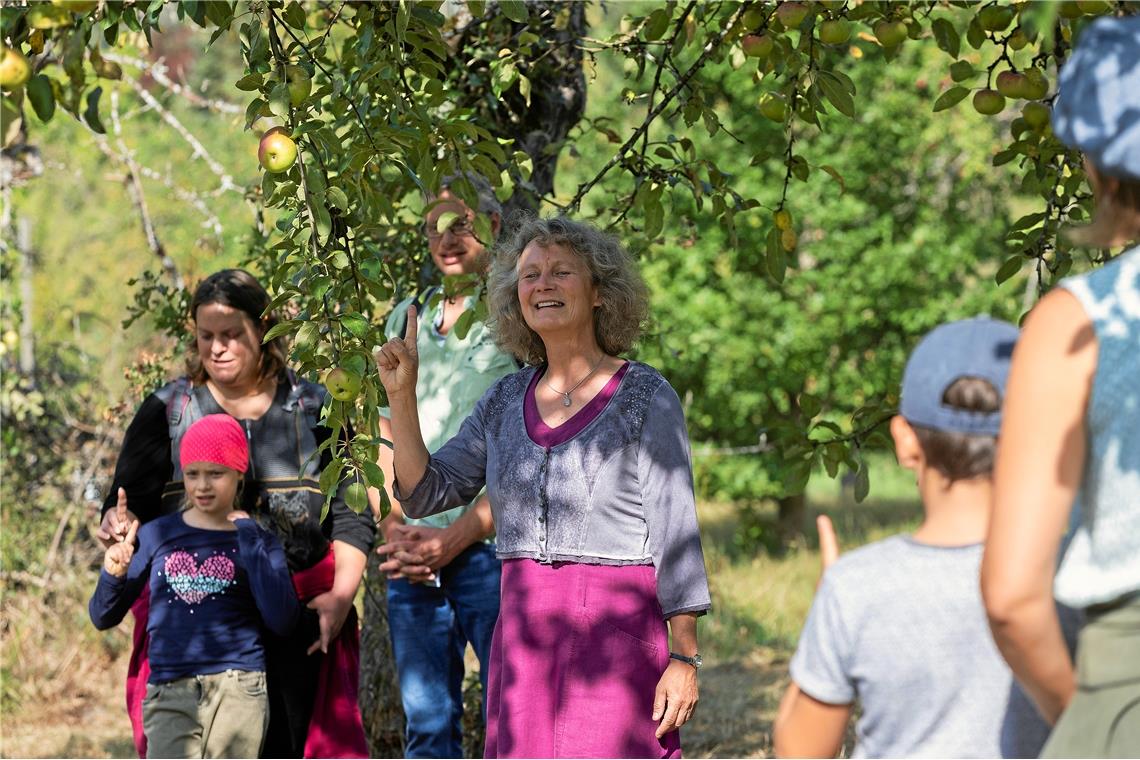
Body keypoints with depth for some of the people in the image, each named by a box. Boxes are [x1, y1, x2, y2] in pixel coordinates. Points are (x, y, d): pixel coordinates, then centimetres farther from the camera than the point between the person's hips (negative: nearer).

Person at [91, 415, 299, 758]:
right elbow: (103, 618, 14)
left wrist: (249, 541, -8)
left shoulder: (258, 540, 7)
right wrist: (113, 576, -8)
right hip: (169, 694, 1)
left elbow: (282, 621, -9)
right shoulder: (156, 534, 10)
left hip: (238, 691, -1)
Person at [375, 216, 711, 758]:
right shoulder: (505, 401, 12)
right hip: (521, 629, 5)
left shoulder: (644, 397, -3)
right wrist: (401, 395, 0)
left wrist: (684, 656, -10)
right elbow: (424, 494, 11)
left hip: (617, 631, -5)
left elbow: (674, 529, -6)